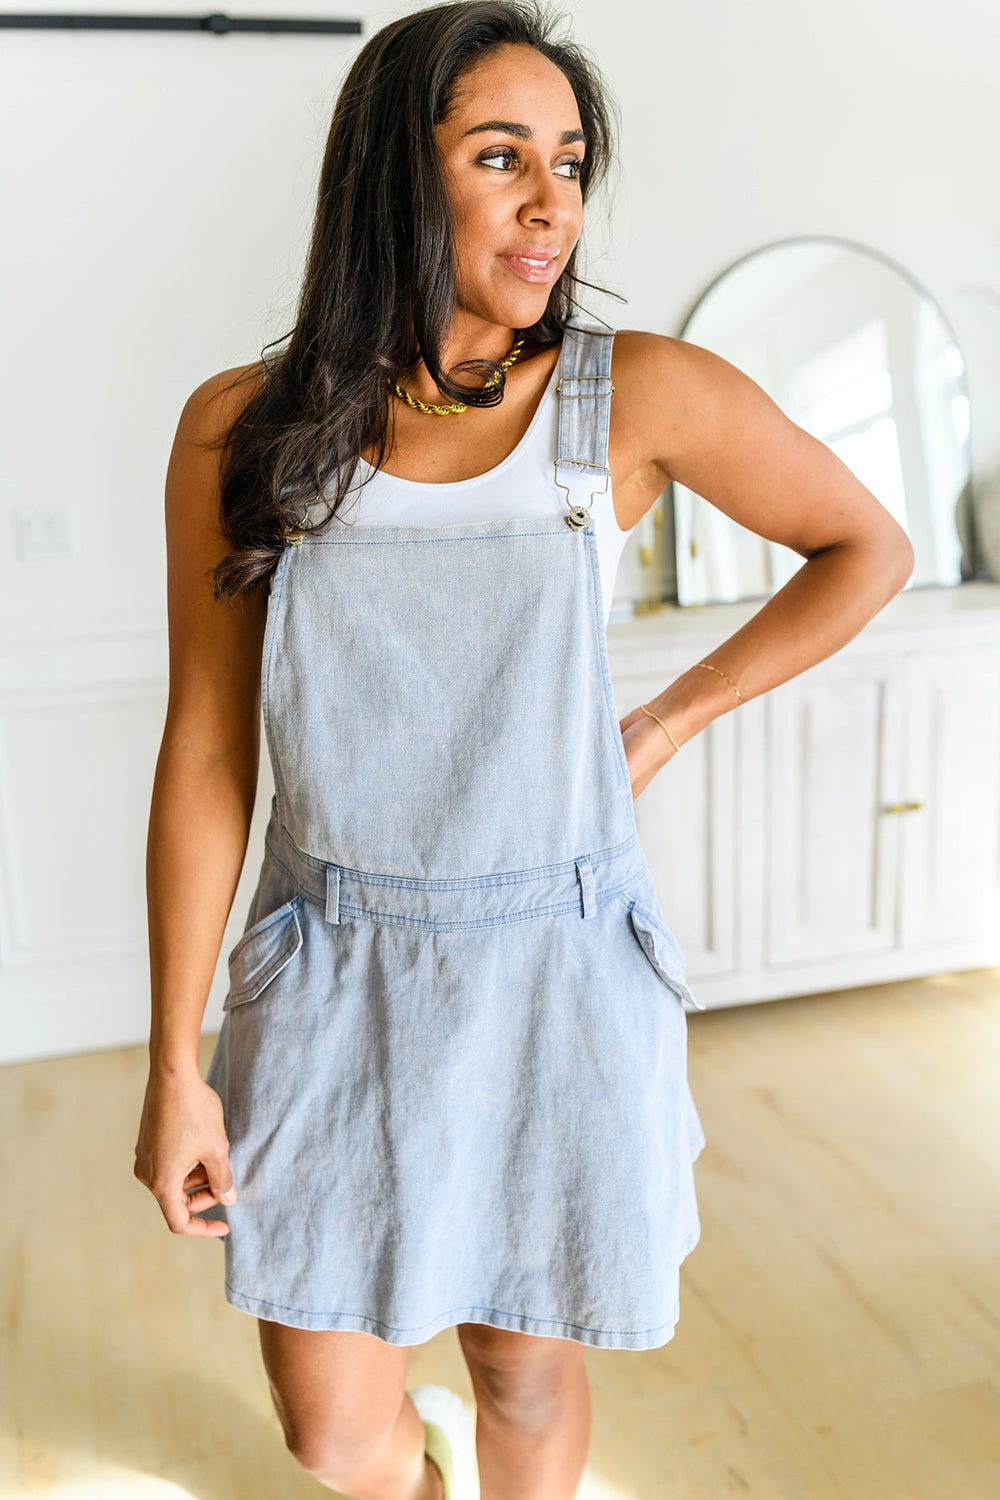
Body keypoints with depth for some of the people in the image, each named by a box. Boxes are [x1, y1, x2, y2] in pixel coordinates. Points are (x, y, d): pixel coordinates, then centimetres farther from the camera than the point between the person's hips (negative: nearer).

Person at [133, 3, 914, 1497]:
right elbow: (205, 753, -4)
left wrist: (660, 728, -2)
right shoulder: (242, 426, -5)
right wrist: (175, 1065, -1)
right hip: (336, 977, 1)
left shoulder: (641, 394, -8)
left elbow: (867, 549, 6)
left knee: (528, 1374, 18)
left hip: (558, 970, 0)